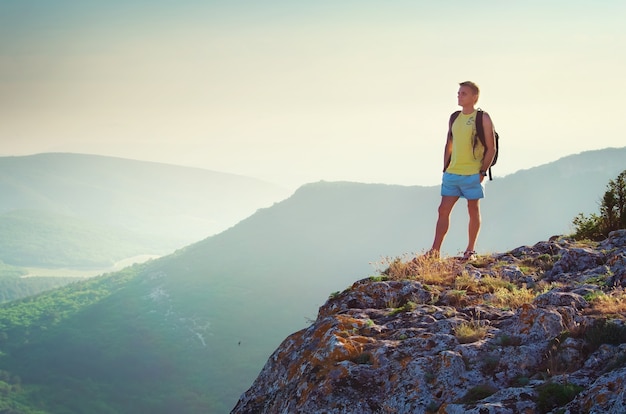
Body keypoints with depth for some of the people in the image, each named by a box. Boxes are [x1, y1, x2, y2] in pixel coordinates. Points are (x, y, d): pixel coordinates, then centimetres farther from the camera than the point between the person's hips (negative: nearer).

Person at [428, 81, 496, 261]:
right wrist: (445, 169, 11)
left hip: (472, 174, -5)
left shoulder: (482, 118, -4)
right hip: (452, 174, 5)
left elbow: (491, 148, -6)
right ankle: (435, 250, 2)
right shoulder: (454, 118, 12)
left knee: (473, 211, 5)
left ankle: (470, 250, 14)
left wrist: (482, 172, -12)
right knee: (443, 210, 1)